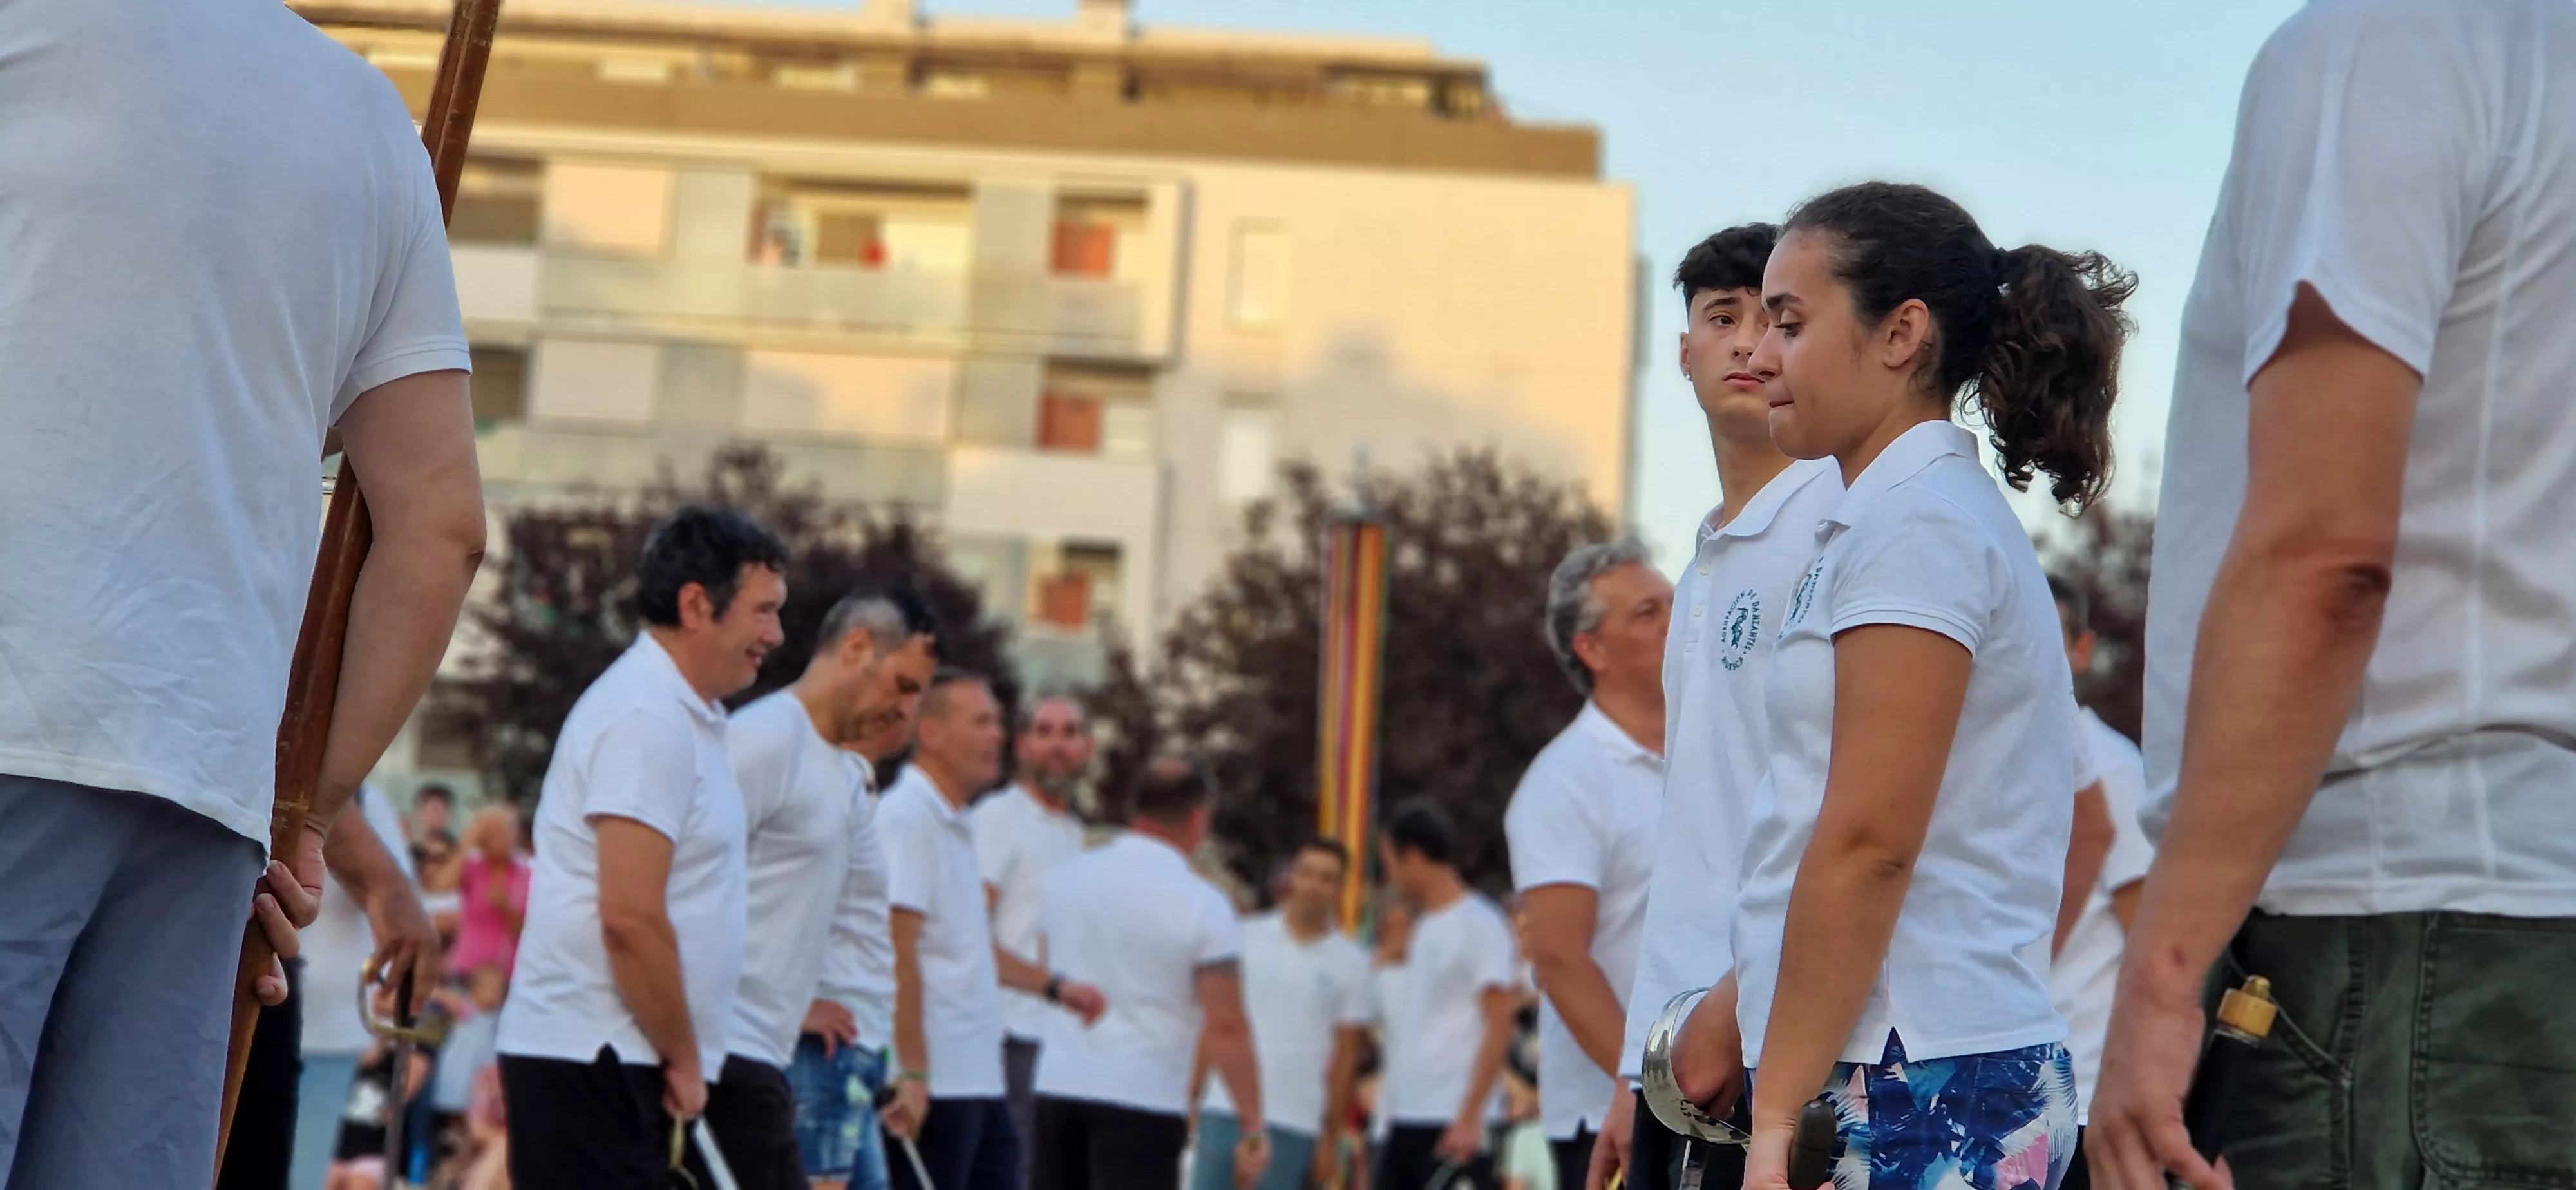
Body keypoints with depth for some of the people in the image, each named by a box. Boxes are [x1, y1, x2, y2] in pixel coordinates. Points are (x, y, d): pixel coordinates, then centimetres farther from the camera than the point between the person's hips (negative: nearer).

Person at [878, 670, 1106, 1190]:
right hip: (932, 1085, -10)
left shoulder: (955, 825, 19)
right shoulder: (907, 817, -13)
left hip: (977, 1082, 10)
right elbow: (898, 952, -20)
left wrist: (1053, 986, 31)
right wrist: (912, 1073, -24)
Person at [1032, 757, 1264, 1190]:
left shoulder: (1066, 877, 8)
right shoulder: (1203, 905, -9)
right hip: (1143, 1096, -5)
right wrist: (1254, 1128, -9)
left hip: (1056, 1088, 5)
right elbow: (1226, 1026, -13)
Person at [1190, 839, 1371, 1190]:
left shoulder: (1352, 963, 2)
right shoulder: (1245, 938, 5)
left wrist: (1331, 1138, 1)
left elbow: (1345, 1057, 3)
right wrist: (1192, 1094, 3)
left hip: (1294, 1125, -1)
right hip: (1224, 1112, 1)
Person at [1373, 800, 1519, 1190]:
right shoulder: (1424, 925, 17)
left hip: (1453, 1122, -9)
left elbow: (1499, 1025, -14)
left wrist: (1470, 1117, -20)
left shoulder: (1479, 924, -8)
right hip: (1404, 1120, 9)